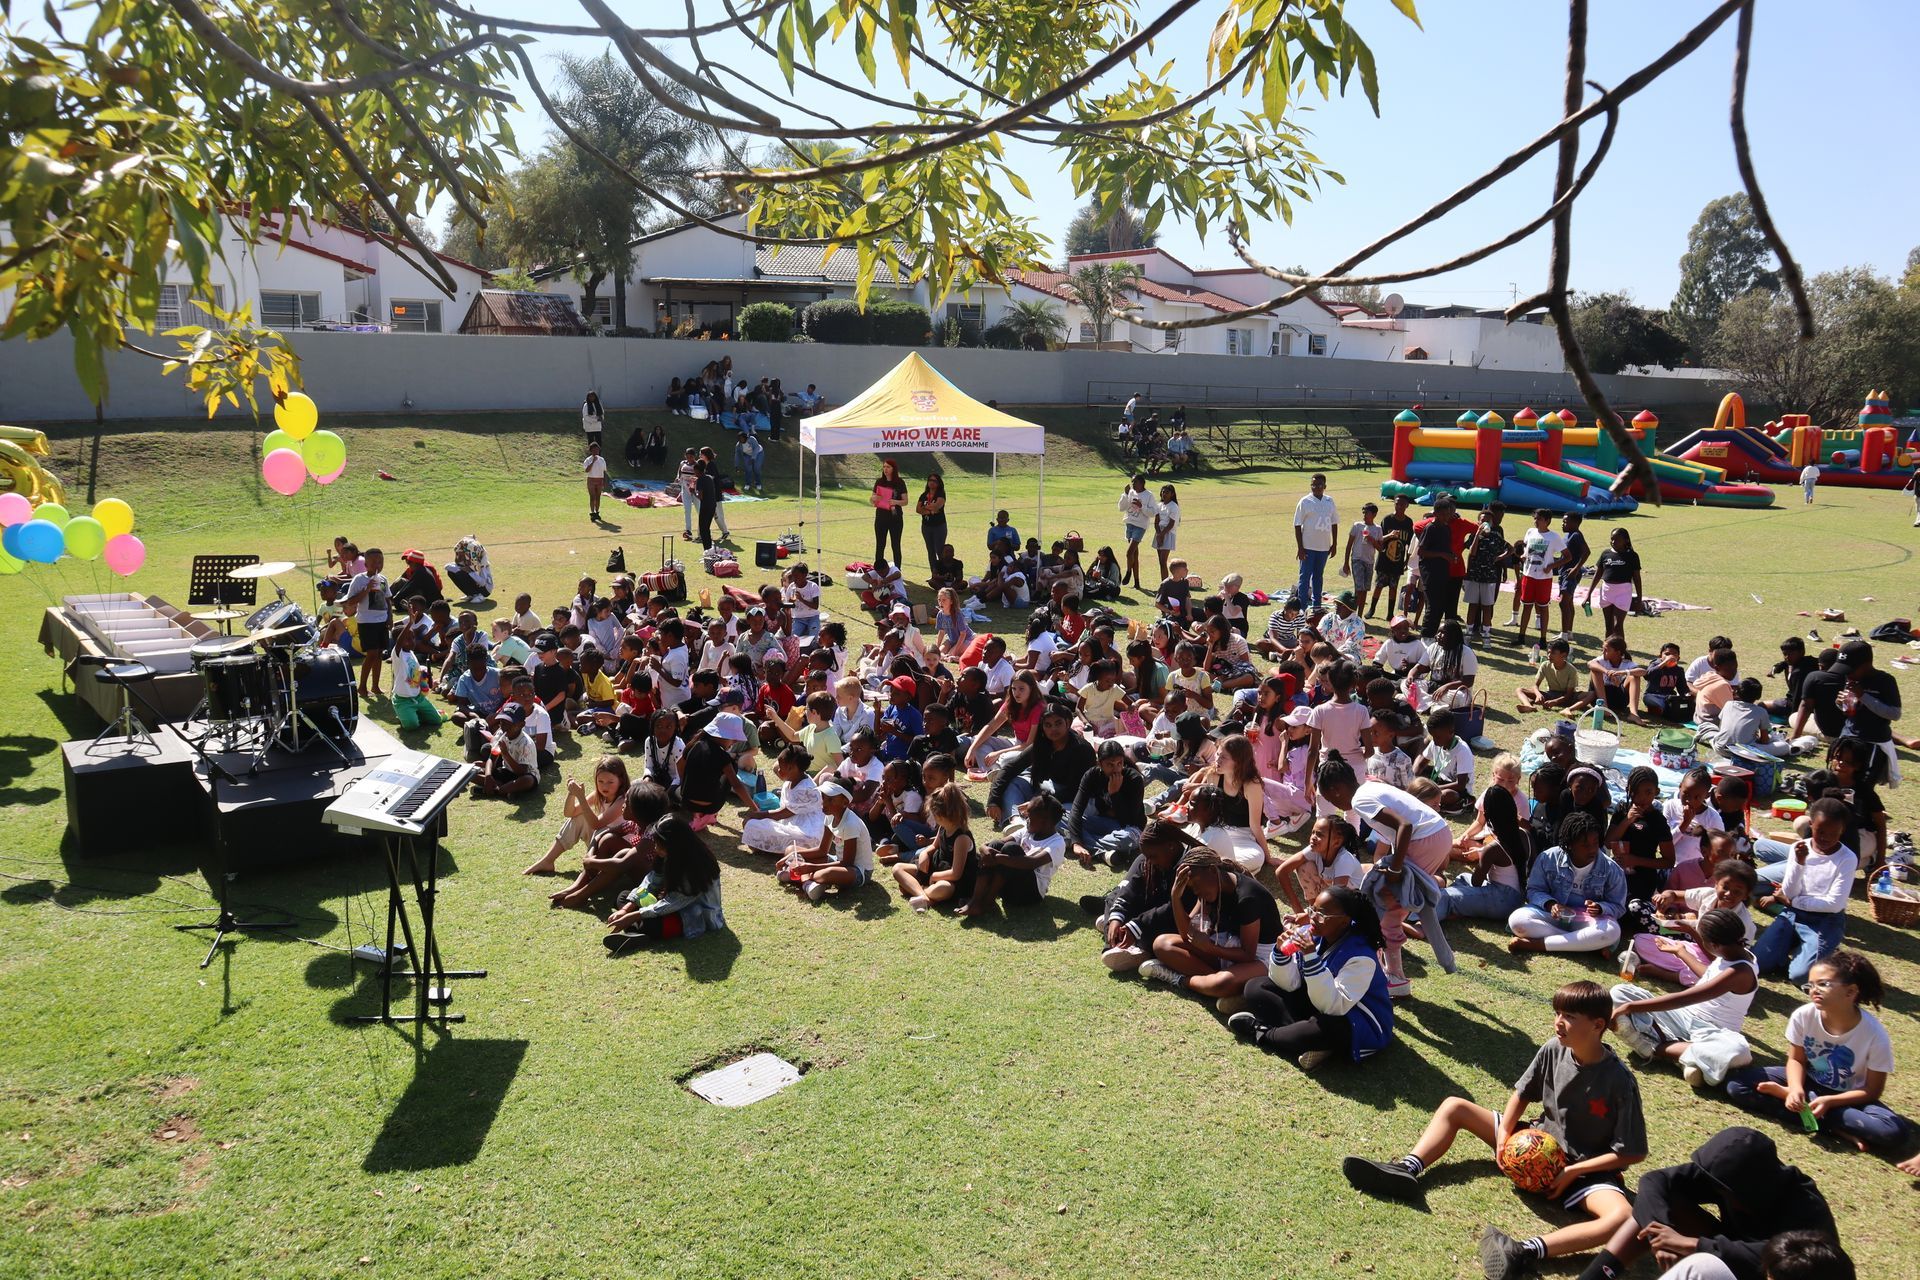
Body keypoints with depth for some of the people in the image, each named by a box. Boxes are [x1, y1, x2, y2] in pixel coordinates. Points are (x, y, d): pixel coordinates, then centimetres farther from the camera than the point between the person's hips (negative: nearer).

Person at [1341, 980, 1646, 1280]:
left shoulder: (1620, 1082, -23)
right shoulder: (1553, 1050, -9)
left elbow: (1633, 1153, -19)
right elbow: (1521, 1094, 5)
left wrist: (1573, 1171, -23)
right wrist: (1504, 1133, -10)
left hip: (1585, 1169, -6)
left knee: (1623, 1218, -39)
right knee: (1454, 1106, 1)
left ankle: (1529, 1252, -54)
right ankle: (1406, 1170, -21)